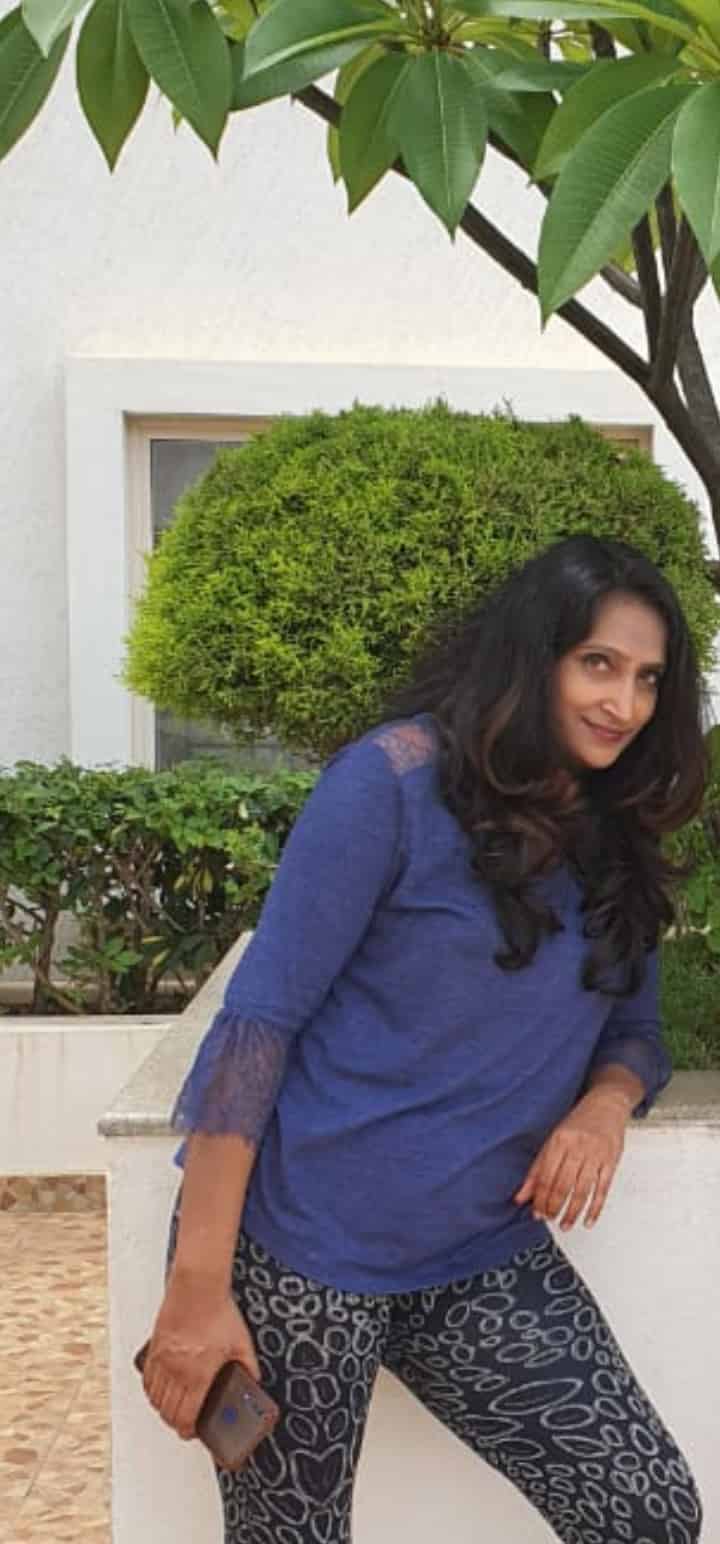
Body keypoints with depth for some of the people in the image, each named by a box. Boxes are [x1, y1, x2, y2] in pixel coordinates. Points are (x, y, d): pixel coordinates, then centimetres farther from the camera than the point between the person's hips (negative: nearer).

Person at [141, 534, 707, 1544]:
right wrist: (197, 1285, -18)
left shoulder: (614, 845, 8)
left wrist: (605, 1103, -9)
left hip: (482, 1258, 6)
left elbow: (636, 1036, 18)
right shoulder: (396, 781, -12)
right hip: (298, 1242, -5)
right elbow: (261, 1016, -14)